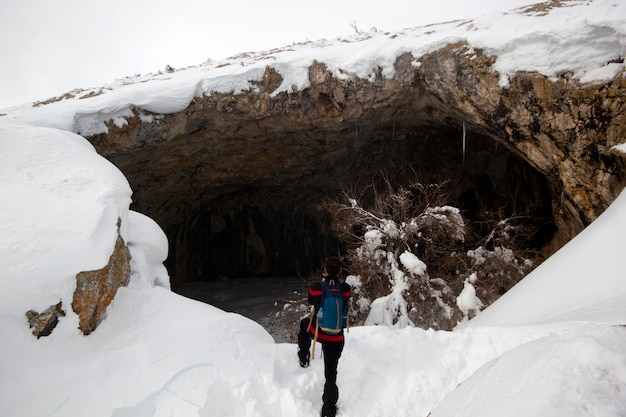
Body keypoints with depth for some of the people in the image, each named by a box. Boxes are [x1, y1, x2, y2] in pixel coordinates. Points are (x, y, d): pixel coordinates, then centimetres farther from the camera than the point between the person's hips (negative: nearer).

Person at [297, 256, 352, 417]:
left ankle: (304, 357, 43)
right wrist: (338, 280, 16)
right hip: (336, 338, 0)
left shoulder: (316, 287, -15)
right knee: (331, 374, 14)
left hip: (316, 332, 0)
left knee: (304, 323, 37)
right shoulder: (345, 288, -13)